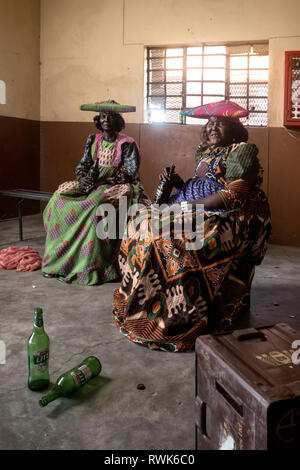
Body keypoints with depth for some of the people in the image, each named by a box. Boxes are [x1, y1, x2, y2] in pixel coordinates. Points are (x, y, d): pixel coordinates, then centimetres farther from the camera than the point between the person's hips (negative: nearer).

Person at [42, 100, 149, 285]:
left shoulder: (127, 143, -2)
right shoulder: (93, 140, 14)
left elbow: (131, 173, -9)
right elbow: (83, 165, 15)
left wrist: (105, 180, -19)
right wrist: (83, 178, -9)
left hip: (116, 186, -5)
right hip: (91, 185, 6)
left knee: (96, 204, -37)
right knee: (59, 198, -19)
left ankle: (90, 267, -30)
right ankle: (57, 260, -17)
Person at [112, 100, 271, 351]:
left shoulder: (242, 151, -6)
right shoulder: (205, 152, 20)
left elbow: (234, 195, -17)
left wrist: (191, 205, -18)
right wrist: (177, 183, 2)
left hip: (230, 219, -9)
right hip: (200, 211, 9)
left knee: (172, 238, -30)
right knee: (142, 224, -5)